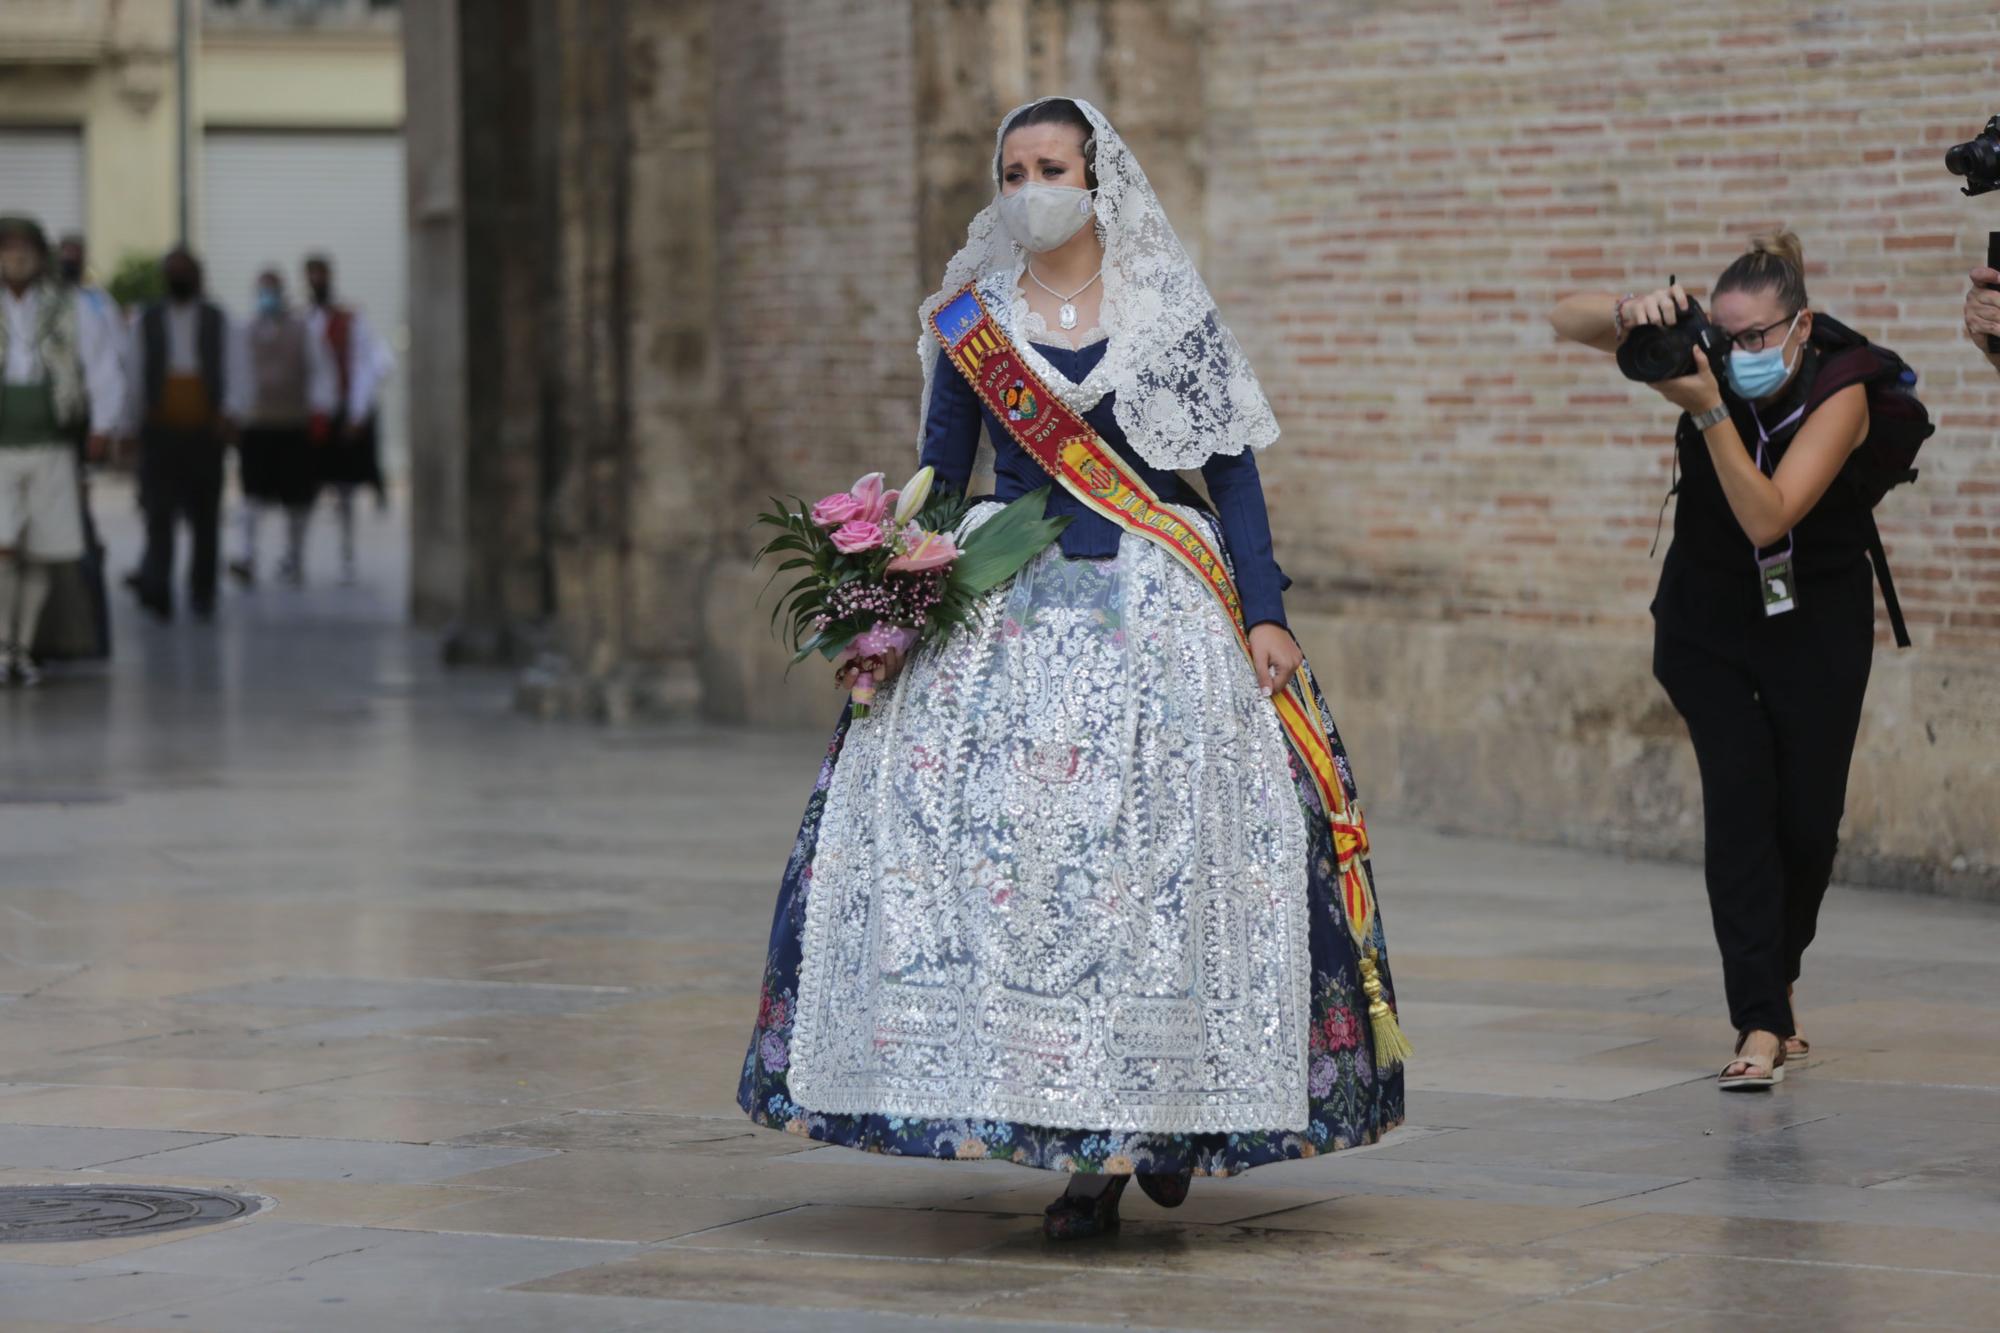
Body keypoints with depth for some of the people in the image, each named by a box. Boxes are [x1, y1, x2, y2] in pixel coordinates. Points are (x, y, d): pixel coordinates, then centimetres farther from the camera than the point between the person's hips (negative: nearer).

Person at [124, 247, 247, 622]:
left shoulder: (218, 323, 8)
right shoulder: (145, 323, 9)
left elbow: (237, 374, 1)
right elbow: (133, 377, 11)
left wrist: (231, 411, -17)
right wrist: (131, 426, 7)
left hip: (205, 434, 1)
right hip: (159, 433, -1)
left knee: (205, 517, 5)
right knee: (159, 510, -15)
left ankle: (202, 594, 17)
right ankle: (155, 588, -24)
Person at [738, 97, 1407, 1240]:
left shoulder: (1173, 312, 5)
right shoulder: (971, 319, 10)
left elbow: (1232, 469, 4)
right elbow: (939, 480, 13)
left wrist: (1263, 613, -5)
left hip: (1159, 616, -1)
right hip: (1009, 618, 1)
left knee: (1159, 854, -7)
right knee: (1015, 850, -9)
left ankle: (1171, 1115, 11)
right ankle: (1082, 1151, -4)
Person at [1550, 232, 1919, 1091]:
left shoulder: (1842, 392, -22)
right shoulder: (1708, 354, -14)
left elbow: (1767, 516, -32)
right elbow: (1569, 320, -18)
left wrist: (1709, 411, -41)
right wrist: (1633, 312, -39)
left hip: (1816, 624, -1)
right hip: (1709, 616, 1)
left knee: (1808, 818, 0)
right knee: (1739, 798, -14)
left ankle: (1775, 983, 29)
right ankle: (1760, 1025, -18)